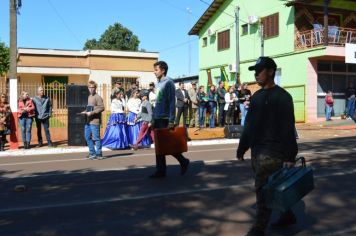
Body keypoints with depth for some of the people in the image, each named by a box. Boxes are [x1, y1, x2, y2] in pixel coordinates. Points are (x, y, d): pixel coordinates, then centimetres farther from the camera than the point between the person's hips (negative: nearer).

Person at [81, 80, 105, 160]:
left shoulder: (97, 97, -9)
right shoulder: (89, 97, 17)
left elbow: (102, 108, -17)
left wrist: (91, 112, -19)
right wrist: (86, 112, 9)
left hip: (95, 121, -9)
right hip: (88, 121, 9)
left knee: (96, 138, -2)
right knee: (87, 137, 11)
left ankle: (99, 154, 7)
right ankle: (92, 153, 21)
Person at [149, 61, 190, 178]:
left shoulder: (169, 83, -10)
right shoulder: (158, 83, 14)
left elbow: (172, 103, -15)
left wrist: (171, 121, -20)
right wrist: (153, 119, 16)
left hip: (165, 119, -8)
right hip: (158, 119, 8)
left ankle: (183, 161, 15)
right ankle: (160, 171, 14)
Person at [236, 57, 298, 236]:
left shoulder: (282, 96, -10)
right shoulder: (256, 96, 13)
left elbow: (288, 128, -15)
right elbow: (248, 125, 18)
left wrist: (289, 156, -19)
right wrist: (241, 148, 16)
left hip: (272, 152, -8)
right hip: (256, 151, 8)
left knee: (263, 189, -7)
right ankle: (288, 215, 34)